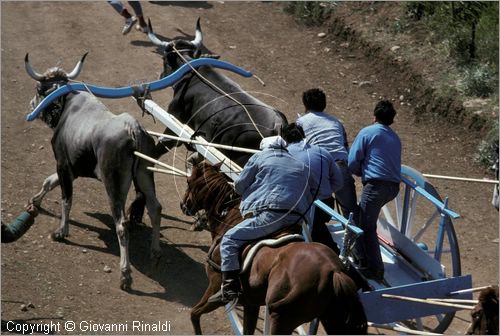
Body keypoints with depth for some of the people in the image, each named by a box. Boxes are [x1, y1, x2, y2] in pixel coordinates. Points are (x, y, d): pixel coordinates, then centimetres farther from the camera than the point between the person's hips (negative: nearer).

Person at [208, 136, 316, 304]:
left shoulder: (259, 158, 15)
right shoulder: (301, 166, 28)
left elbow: (239, 185, 17)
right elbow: (309, 198, 28)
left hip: (270, 213, -6)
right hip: (296, 219, 6)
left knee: (230, 240, -1)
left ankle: (230, 288, -14)